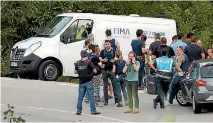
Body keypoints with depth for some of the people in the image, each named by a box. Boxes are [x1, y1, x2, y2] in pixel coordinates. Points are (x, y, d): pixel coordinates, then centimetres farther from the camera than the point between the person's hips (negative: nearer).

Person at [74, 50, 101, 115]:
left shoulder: (77, 63, 1)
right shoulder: (89, 62, -9)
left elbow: (75, 72, 11)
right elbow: (95, 71, -6)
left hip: (81, 82, 3)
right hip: (88, 82, -3)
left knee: (80, 97, 9)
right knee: (91, 96, 0)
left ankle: (78, 111, 11)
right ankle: (93, 110, 0)